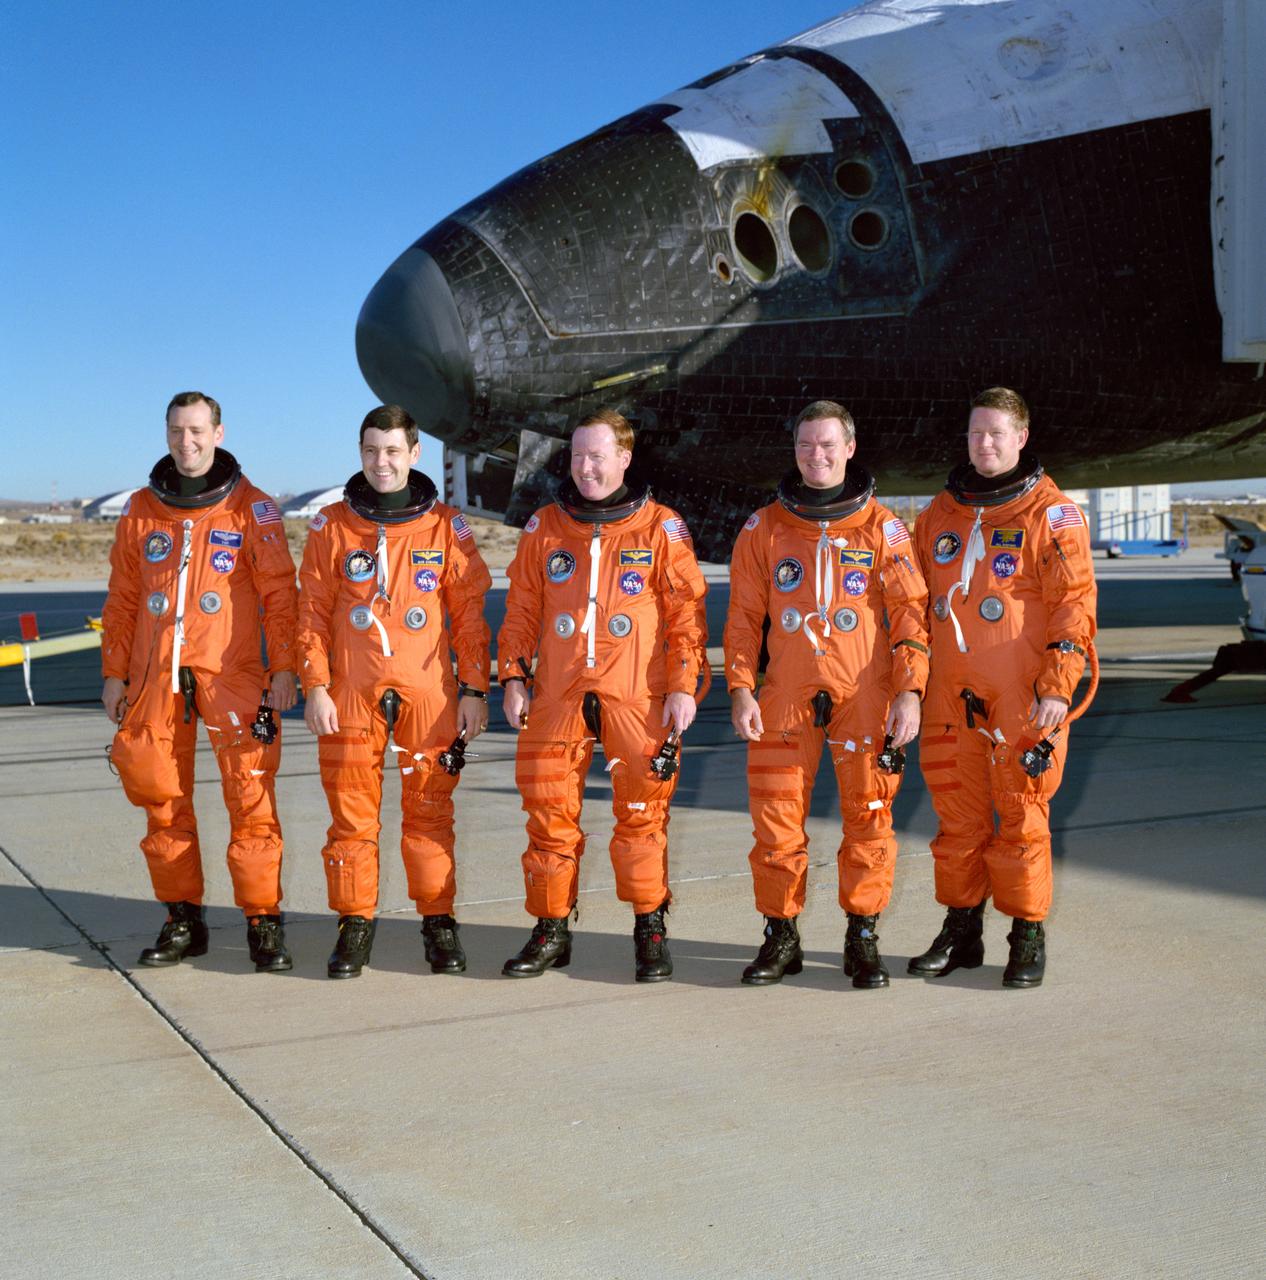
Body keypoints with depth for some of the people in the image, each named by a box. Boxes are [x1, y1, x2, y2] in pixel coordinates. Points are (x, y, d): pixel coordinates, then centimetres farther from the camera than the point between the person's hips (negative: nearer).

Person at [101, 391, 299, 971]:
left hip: (232, 674, -3)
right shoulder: (142, 510, 11)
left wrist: (283, 668, -7)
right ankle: (182, 921, 18)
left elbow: (278, 592, -1)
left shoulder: (251, 508, 1)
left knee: (251, 800, -6)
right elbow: (122, 598, 15)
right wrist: (114, 673, 11)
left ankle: (263, 922, 2)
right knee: (163, 802, 7)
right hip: (156, 676, 4)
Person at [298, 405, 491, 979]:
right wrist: (315, 687, -3)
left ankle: (438, 920, 14)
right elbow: (313, 612, 6)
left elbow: (469, 613, 5)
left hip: (430, 694, -1)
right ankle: (354, 922, 14)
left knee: (430, 812, 3)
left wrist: (474, 689, 0)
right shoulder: (331, 526, 6)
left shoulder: (446, 527, 4)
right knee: (351, 811, 2)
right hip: (351, 694, 1)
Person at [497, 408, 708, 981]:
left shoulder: (660, 527, 2)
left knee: (642, 811, 0)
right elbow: (521, 609, 14)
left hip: (638, 696, -3)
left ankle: (650, 928, 13)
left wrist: (683, 685, -4)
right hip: (557, 694, 3)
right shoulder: (545, 528, 11)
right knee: (550, 811, 3)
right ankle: (551, 930, 15)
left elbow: (686, 612, 1)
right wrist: (514, 678, 7)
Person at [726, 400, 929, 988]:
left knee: (868, 818, 2)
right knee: (776, 818, 1)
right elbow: (743, 616, 9)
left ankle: (862, 938, 15)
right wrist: (740, 689, -1)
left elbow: (910, 611, 2)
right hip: (786, 697, 1)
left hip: (864, 696, -1)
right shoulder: (764, 527, 8)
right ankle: (781, 937, 14)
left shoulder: (881, 527, 4)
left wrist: (910, 690, -7)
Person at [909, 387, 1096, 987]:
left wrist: (1058, 687, -14)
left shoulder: (1052, 513, -2)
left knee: (1020, 815, -1)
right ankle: (961, 929, 21)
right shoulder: (941, 512, 13)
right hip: (951, 695, 5)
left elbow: (1074, 604, -7)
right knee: (958, 814, 9)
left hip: (1022, 699, -5)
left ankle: (1028, 937, 11)